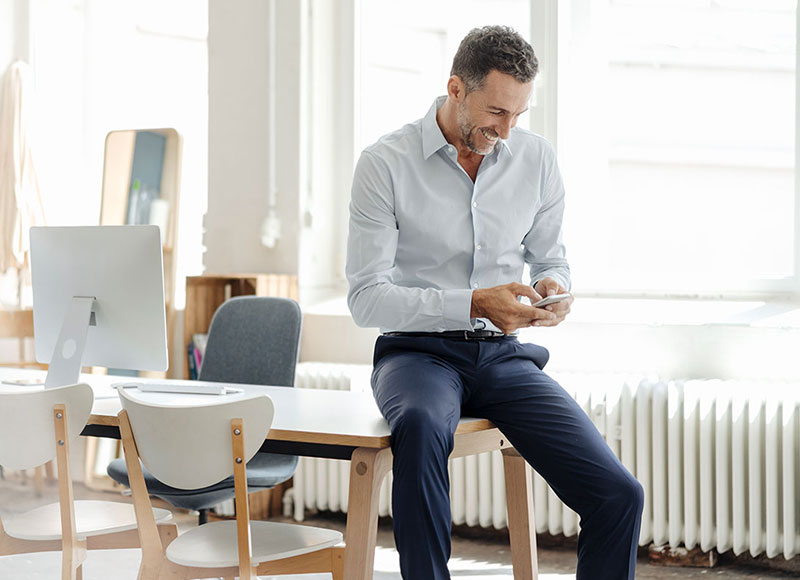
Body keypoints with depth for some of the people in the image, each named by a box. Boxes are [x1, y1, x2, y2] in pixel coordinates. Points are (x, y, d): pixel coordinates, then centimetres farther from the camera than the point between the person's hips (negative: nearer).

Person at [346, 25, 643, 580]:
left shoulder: (536, 157, 6)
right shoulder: (386, 163, -7)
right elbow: (366, 298, -10)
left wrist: (552, 290, -8)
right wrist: (474, 304, -22)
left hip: (504, 354, 4)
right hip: (419, 352, -3)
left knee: (619, 495, -15)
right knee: (421, 426, -42)